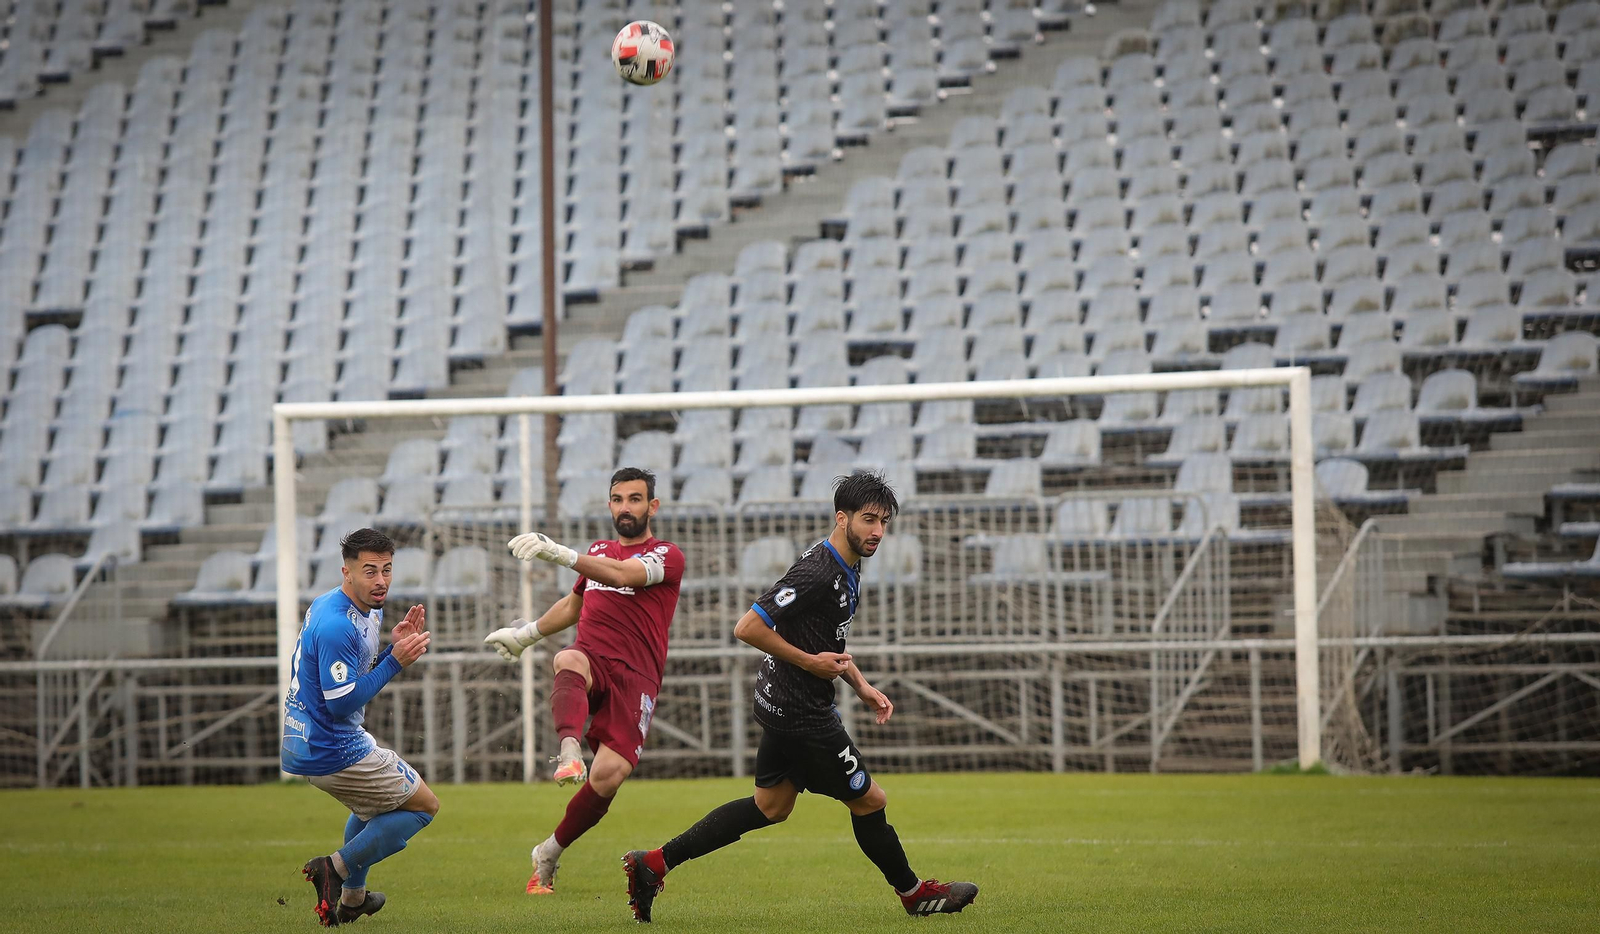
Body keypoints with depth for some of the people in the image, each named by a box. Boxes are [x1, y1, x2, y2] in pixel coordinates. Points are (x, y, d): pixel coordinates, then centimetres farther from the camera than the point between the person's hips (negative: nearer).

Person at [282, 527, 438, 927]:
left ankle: (351, 897, 42)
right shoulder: (336, 626, -26)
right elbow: (342, 703, -27)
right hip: (332, 753, -10)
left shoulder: (368, 611, 6)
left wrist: (393, 647, -2)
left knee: (374, 801, 36)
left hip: (307, 742, 10)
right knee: (424, 805, 4)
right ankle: (335, 868, 0)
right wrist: (395, 660, -25)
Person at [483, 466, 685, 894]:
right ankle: (569, 751, -63)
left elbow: (621, 575, -17)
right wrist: (526, 634, 41)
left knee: (609, 774, -20)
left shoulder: (667, 556, 3)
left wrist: (559, 554, -30)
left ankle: (550, 854, 1)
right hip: (592, 662, 3)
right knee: (569, 661, -37)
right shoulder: (598, 552, 23)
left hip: (635, 678, -3)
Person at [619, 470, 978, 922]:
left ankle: (655, 863, 16)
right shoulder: (817, 572, -24)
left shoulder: (846, 567, 9)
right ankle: (914, 892, 23)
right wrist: (809, 661, -20)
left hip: (782, 706, 11)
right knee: (868, 800, 4)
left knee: (771, 806, 17)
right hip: (801, 712, -11)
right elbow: (748, 627, -25)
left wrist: (862, 686, 12)